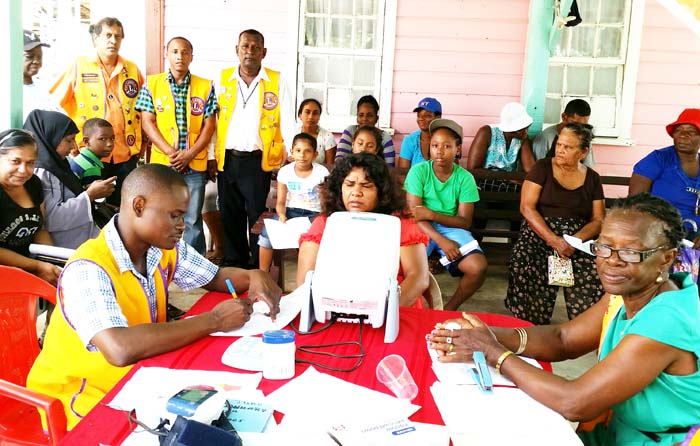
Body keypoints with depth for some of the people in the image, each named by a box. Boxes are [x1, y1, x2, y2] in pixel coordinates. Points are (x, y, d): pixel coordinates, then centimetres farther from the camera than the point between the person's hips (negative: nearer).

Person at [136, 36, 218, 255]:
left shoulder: (206, 87, 5)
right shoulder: (152, 84, 5)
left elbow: (209, 125, 2)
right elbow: (148, 123, 0)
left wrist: (189, 154, -10)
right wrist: (170, 151, -12)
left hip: (194, 164, 0)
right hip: (161, 163, 0)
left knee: (193, 219, 4)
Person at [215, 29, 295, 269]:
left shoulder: (277, 82, 0)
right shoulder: (223, 79, 6)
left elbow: (288, 123, 0)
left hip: (258, 160, -3)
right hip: (227, 159, 3)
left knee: (258, 215, 3)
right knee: (230, 214, 10)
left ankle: (259, 266, 15)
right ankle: (234, 262, 24)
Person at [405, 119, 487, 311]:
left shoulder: (465, 178, -3)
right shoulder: (418, 171, -7)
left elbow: (465, 221, -6)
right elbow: (414, 215, -12)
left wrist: (432, 214, -21)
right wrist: (441, 241, -25)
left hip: (452, 228, 2)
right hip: (423, 229, -1)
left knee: (478, 267, -24)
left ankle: (450, 308, 4)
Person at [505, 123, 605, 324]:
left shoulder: (592, 178, 12)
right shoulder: (542, 168, 5)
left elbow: (598, 220, 8)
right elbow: (527, 207, -5)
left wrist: (575, 240, -13)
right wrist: (554, 240, -16)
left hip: (578, 242, 2)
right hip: (539, 238, -1)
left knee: (593, 277, -25)